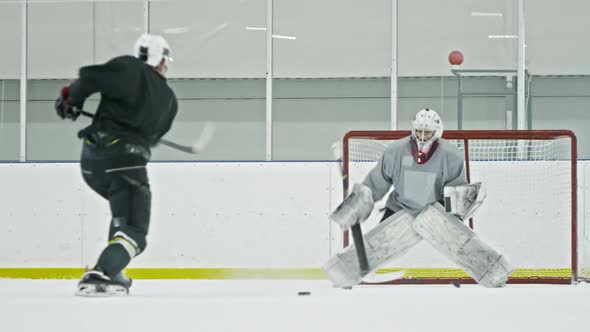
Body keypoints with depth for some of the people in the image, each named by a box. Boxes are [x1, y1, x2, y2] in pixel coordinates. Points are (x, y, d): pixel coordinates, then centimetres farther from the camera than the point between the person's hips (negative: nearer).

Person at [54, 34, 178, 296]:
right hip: (124, 161, -4)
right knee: (133, 232, -6)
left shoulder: (127, 68, 5)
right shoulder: (169, 100, 13)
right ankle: (98, 277, -30)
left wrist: (71, 98, 8)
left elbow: (90, 78, -10)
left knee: (125, 210, 28)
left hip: (91, 159, 4)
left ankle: (111, 270, 19)